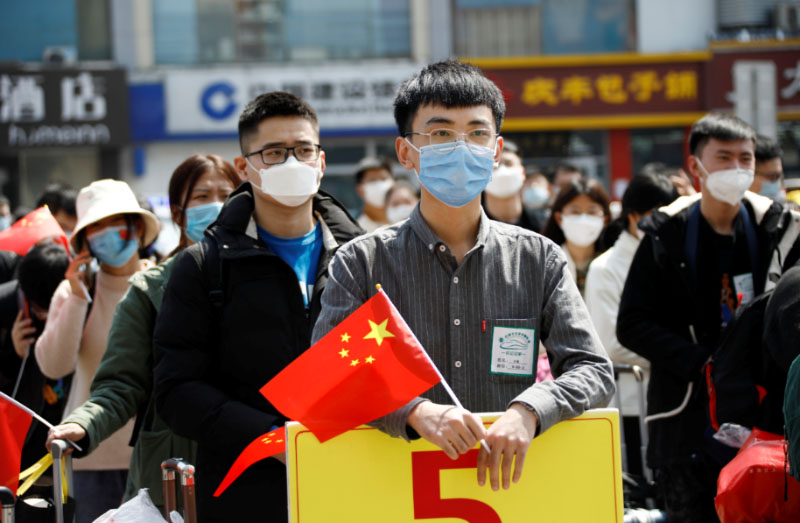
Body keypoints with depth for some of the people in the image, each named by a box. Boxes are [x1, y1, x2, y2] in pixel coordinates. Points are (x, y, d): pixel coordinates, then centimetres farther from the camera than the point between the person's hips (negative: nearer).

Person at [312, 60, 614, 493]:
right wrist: (417, 412, -21)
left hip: (510, 488, 1)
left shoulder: (538, 258, 12)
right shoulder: (362, 262, 7)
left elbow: (594, 371, 6)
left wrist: (528, 411, -15)